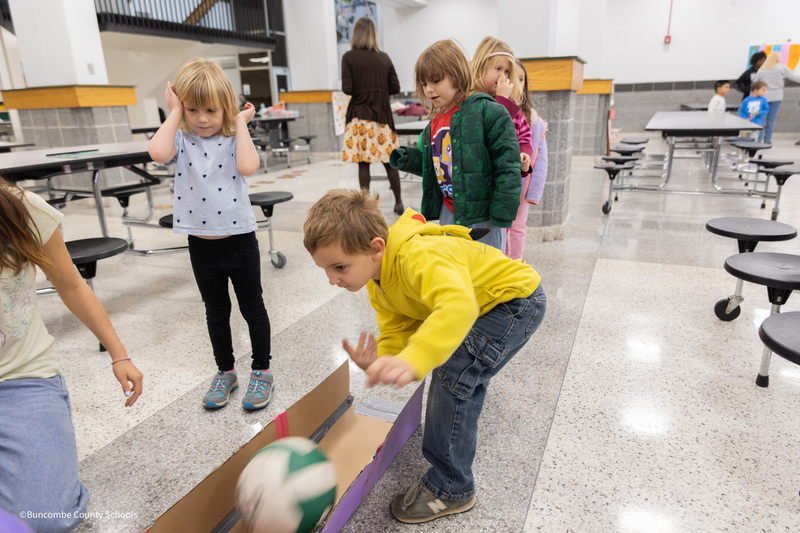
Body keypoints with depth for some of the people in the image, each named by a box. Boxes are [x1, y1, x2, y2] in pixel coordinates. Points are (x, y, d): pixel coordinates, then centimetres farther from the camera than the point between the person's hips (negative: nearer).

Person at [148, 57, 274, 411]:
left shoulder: (235, 139, -5)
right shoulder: (182, 140, 0)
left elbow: (248, 166, -27)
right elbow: (158, 153, -24)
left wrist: (241, 123, -16)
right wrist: (174, 114, -12)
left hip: (239, 241, -3)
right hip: (201, 245, 3)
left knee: (252, 308, 11)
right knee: (216, 312, 18)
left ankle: (262, 370, 28)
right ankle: (225, 372, 35)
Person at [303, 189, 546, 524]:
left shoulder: (418, 257, -38)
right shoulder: (378, 284, -5)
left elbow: (459, 305, -55)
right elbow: (396, 332, -6)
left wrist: (412, 361, -68)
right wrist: (379, 364, -28)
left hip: (519, 299, -10)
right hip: (483, 304, 10)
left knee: (455, 374, -15)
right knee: (454, 367, 21)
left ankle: (451, 488, 2)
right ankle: (461, 432, 51)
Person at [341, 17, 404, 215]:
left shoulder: (349, 57, -2)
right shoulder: (384, 58, 6)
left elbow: (347, 89, -8)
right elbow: (395, 88, 5)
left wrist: (360, 90, 13)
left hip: (360, 116, -2)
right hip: (382, 114, 3)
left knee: (363, 162, 1)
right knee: (389, 160, 8)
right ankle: (399, 202, 14)